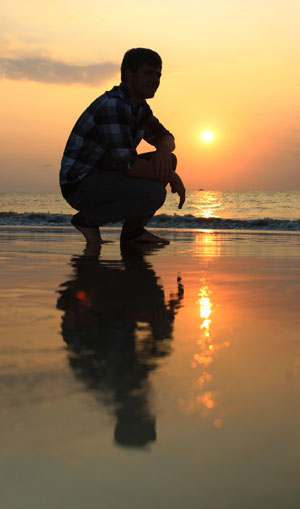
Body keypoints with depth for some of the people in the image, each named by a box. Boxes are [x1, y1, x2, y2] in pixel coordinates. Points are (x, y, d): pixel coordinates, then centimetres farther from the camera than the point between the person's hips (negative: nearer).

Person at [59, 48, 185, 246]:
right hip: (80, 185, -10)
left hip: (105, 178, 10)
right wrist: (172, 178, -17)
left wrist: (163, 151, -11)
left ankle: (134, 230, 7)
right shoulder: (114, 106, -23)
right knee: (154, 193, -28)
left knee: (168, 160, 6)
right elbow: (127, 164, -30)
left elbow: (165, 138, 16)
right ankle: (88, 219, -7)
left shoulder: (139, 106, 9)